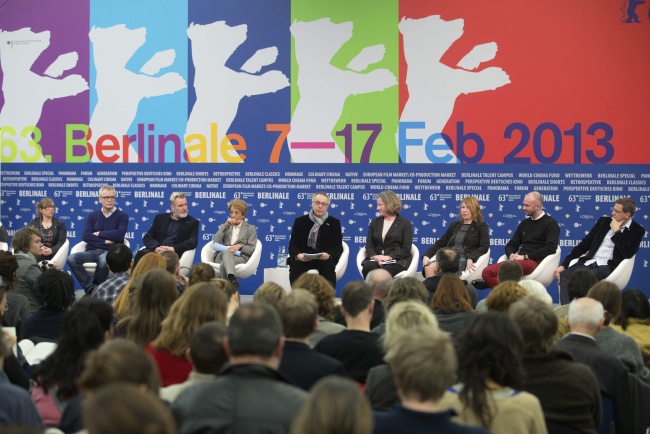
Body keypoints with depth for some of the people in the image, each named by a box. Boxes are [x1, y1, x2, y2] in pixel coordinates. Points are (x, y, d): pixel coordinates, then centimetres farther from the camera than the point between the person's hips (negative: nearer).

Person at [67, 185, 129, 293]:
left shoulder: (122, 216, 8)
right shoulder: (92, 216, 15)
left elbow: (119, 234, -10)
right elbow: (86, 236, 1)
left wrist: (98, 234, -1)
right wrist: (104, 241, -8)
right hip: (92, 251, 3)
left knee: (103, 259, -40)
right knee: (72, 258, -26)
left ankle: (96, 287, -15)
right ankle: (91, 288, -24)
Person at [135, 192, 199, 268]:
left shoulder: (192, 222, 11)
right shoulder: (160, 218, 18)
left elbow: (193, 242, -3)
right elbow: (147, 237, 12)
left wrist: (173, 249, -17)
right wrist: (156, 248, -11)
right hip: (156, 250, 3)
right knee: (141, 254, -31)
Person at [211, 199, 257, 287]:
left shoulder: (250, 228, 21)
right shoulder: (225, 227, 30)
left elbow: (252, 249, 8)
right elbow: (215, 242, 10)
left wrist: (240, 246, -13)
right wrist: (225, 226, 3)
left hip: (240, 257, -1)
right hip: (221, 255, 1)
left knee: (224, 263, -38)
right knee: (226, 251, -40)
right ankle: (232, 279, -67)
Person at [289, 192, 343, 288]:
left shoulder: (334, 223, 9)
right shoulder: (300, 221, 12)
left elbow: (338, 247, 1)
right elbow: (293, 244, 4)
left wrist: (328, 255, -23)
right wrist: (298, 255, -21)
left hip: (325, 259, -1)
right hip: (302, 258, 1)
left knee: (328, 266, -34)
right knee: (295, 266, -31)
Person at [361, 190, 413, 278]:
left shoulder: (405, 224, 8)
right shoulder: (374, 223, 21)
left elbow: (406, 249, -1)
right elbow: (369, 245, 11)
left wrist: (388, 257, -16)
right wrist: (374, 256, -13)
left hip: (397, 260, -3)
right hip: (376, 259, 3)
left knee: (385, 271, -38)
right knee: (367, 267, -33)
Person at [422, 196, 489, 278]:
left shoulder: (481, 226, 13)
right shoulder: (454, 225, 28)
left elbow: (484, 247, -2)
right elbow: (441, 243, 25)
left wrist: (471, 259, -20)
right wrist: (426, 255, 6)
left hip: (464, 258, -5)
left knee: (440, 268, -37)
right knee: (429, 267, -31)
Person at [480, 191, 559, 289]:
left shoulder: (550, 223, 4)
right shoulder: (524, 223, 24)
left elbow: (551, 248, -11)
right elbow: (511, 244, 22)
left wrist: (525, 257, -14)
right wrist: (511, 255, -4)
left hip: (536, 261, -7)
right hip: (521, 261, 7)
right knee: (487, 272, -21)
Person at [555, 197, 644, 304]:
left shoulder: (637, 231, 4)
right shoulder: (604, 221, 16)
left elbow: (628, 254, -11)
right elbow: (585, 243, 15)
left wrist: (616, 232, -6)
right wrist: (563, 264, 7)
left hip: (607, 266, -5)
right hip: (588, 263, 5)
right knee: (564, 275, -26)